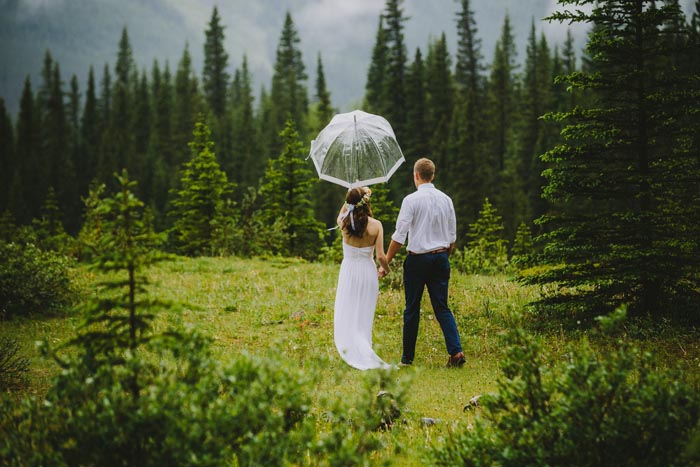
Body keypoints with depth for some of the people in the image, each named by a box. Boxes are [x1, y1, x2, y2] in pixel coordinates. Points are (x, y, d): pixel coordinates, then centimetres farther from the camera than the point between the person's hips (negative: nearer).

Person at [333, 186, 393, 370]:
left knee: (347, 317, 6)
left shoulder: (344, 223, -8)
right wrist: (386, 269, 9)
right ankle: (365, 354, 14)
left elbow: (341, 213, 19)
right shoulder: (376, 225, -11)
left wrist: (353, 195, 23)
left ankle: (355, 355, -3)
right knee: (364, 317, 12)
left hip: (349, 271, 0)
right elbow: (380, 256, -11)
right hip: (368, 272, 0)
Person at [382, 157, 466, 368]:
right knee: (442, 307, 6)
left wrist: (385, 263, -7)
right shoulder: (446, 200, 6)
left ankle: (407, 357, 12)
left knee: (412, 309, 6)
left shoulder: (411, 200, -9)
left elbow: (399, 236, -12)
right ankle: (456, 351, -9)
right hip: (441, 257, 4)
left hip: (417, 258, -4)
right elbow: (452, 237, 11)